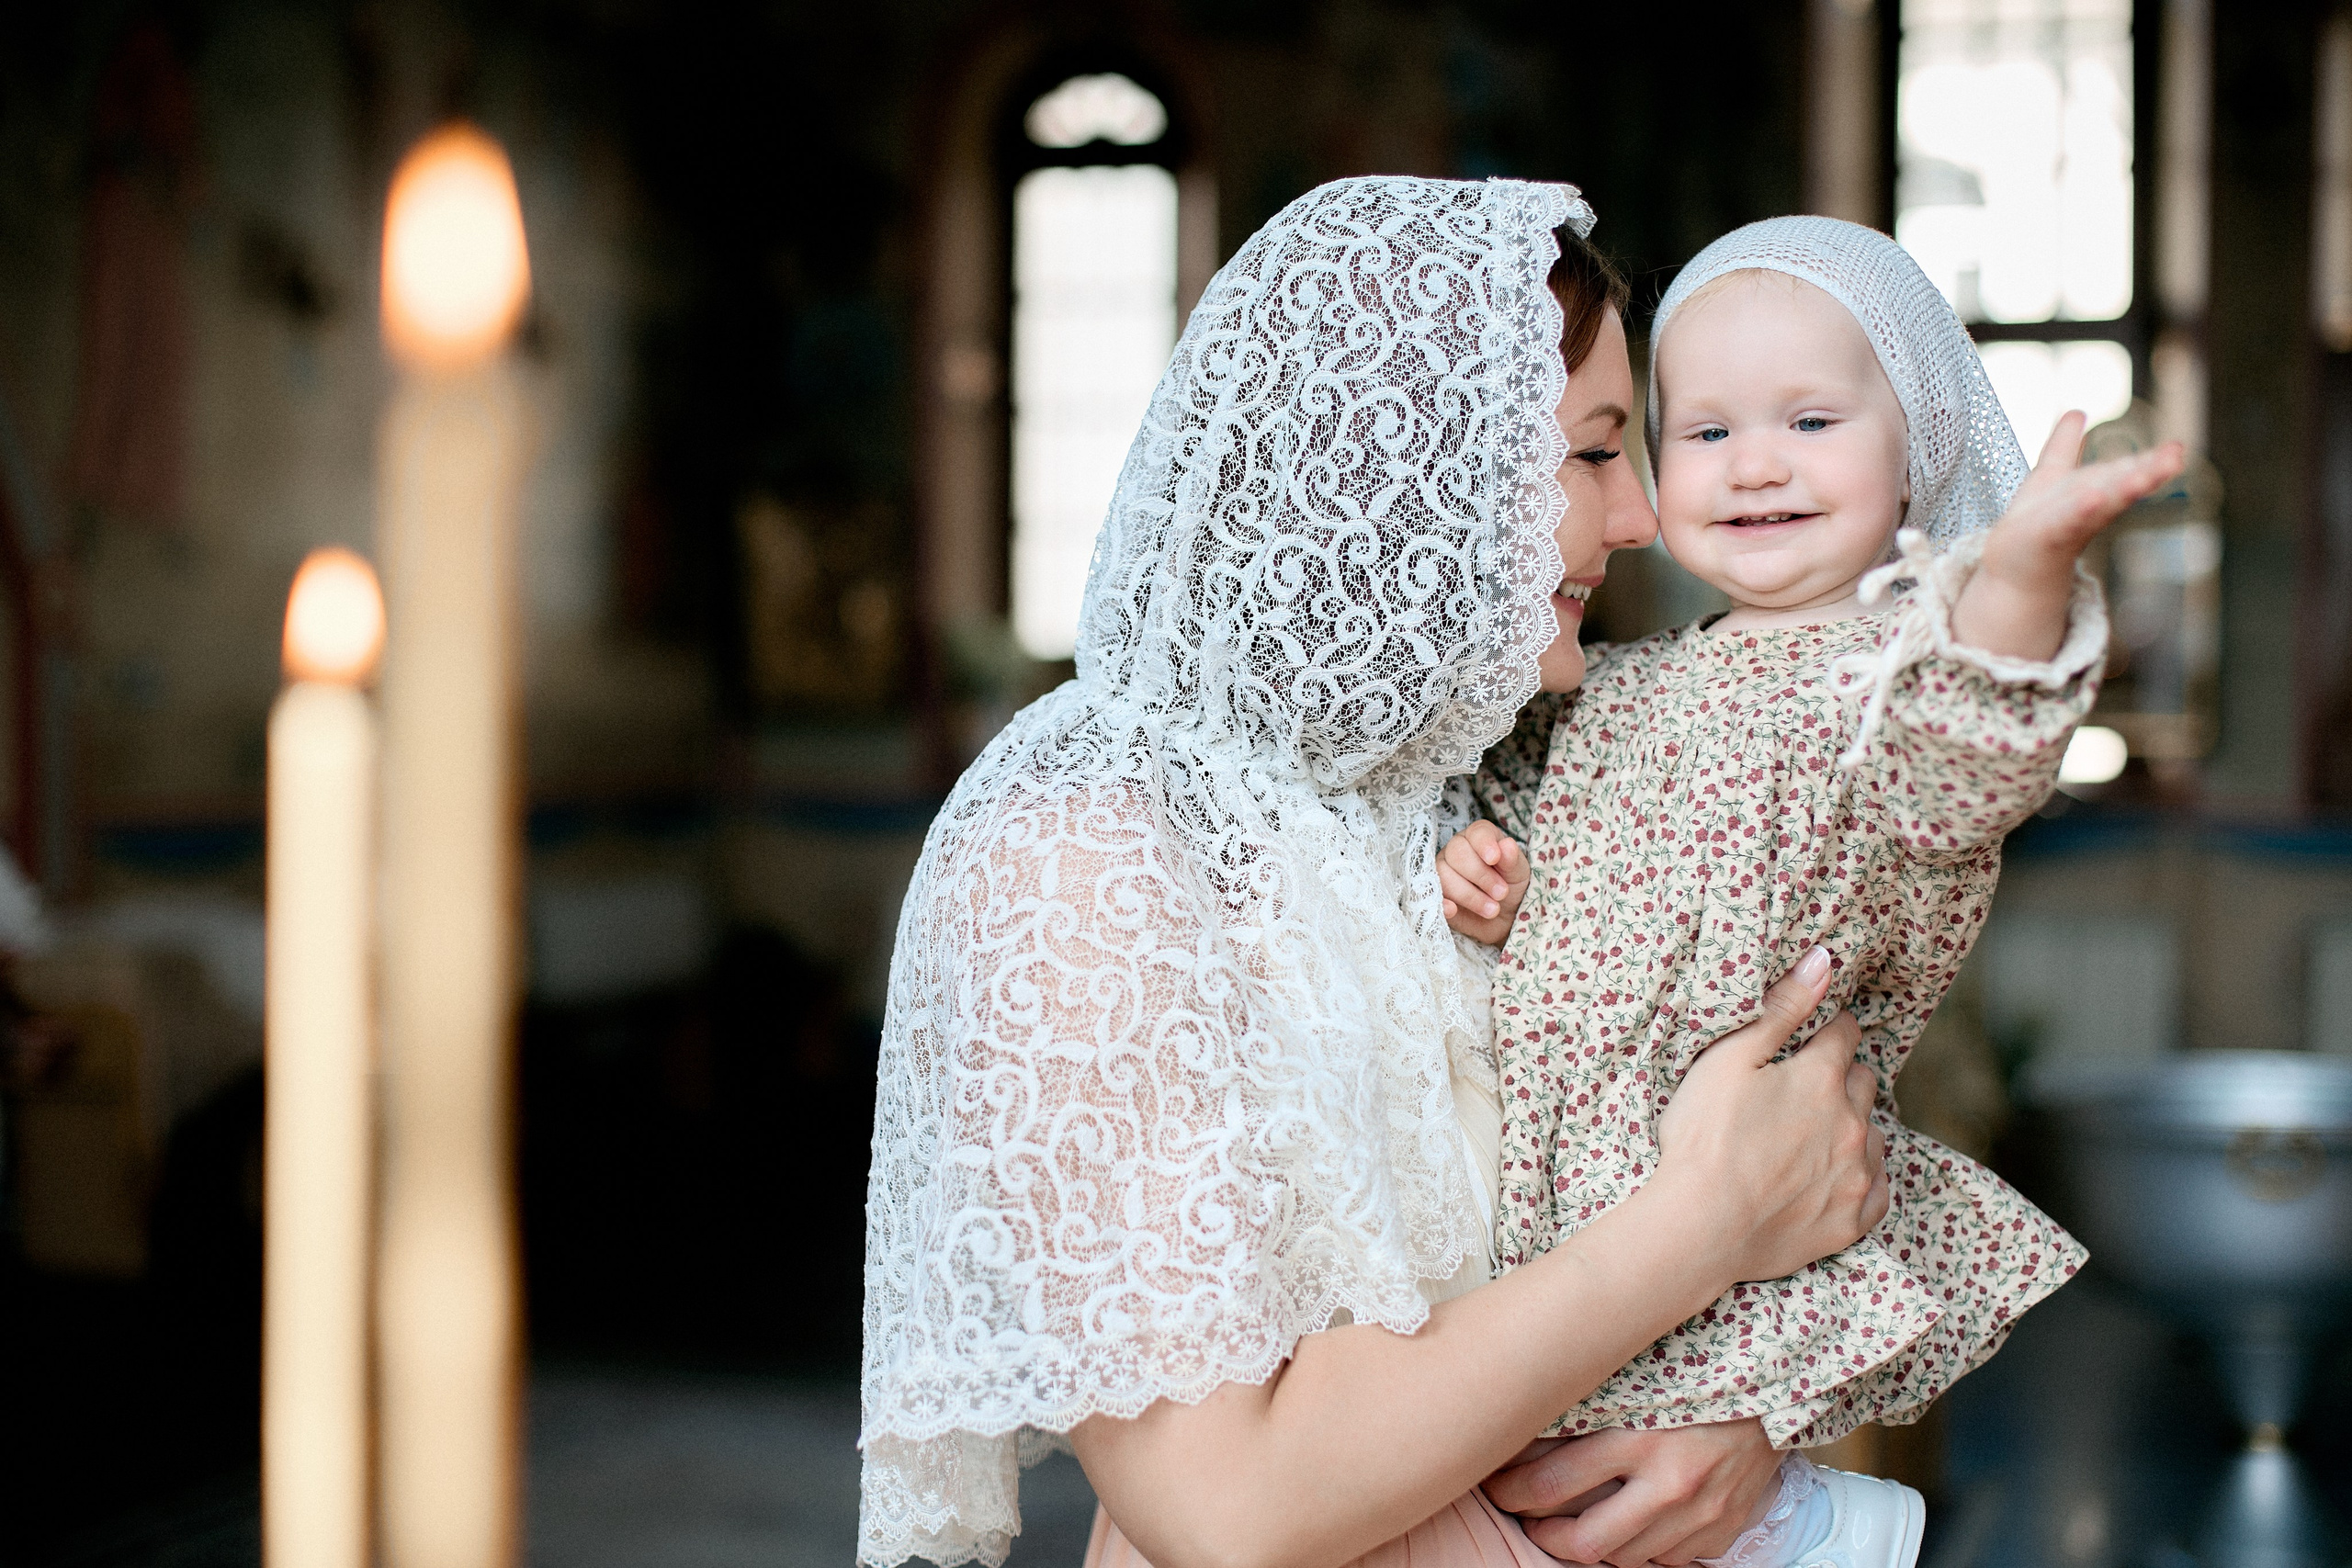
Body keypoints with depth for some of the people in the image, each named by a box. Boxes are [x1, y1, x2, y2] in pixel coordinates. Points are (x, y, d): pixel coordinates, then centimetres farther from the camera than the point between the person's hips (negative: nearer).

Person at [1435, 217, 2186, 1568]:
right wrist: (1487, 853, 2)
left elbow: (1956, 763, -34)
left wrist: (2024, 572, -53)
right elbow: (1532, 790, 26)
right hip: (1554, 1174, 8)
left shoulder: (1904, 667, -11)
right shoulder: (1628, 687, 13)